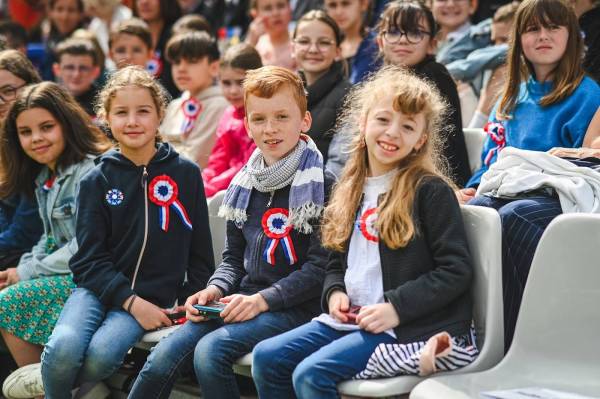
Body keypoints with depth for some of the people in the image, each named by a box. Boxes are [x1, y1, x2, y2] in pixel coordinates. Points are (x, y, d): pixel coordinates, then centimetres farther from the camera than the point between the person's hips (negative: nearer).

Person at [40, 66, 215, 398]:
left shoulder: (185, 174, 4)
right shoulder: (98, 180, 5)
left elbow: (200, 251, 10)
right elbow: (90, 258, 0)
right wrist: (130, 301, -13)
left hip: (154, 294, 0)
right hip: (98, 287, 1)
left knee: (101, 354, -30)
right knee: (63, 348, -30)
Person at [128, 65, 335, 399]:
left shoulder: (320, 185, -6)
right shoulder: (245, 184, 13)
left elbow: (320, 267, -11)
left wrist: (262, 300, -18)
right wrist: (215, 289, 0)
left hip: (292, 306, -6)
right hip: (242, 300, 6)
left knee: (210, 351, -29)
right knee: (163, 359, -14)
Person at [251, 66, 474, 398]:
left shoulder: (430, 190, -7)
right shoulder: (350, 190, 15)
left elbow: (456, 270, -11)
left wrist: (395, 307, -18)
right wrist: (335, 292, 2)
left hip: (406, 326, -7)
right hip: (349, 318, 8)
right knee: (266, 357, -5)